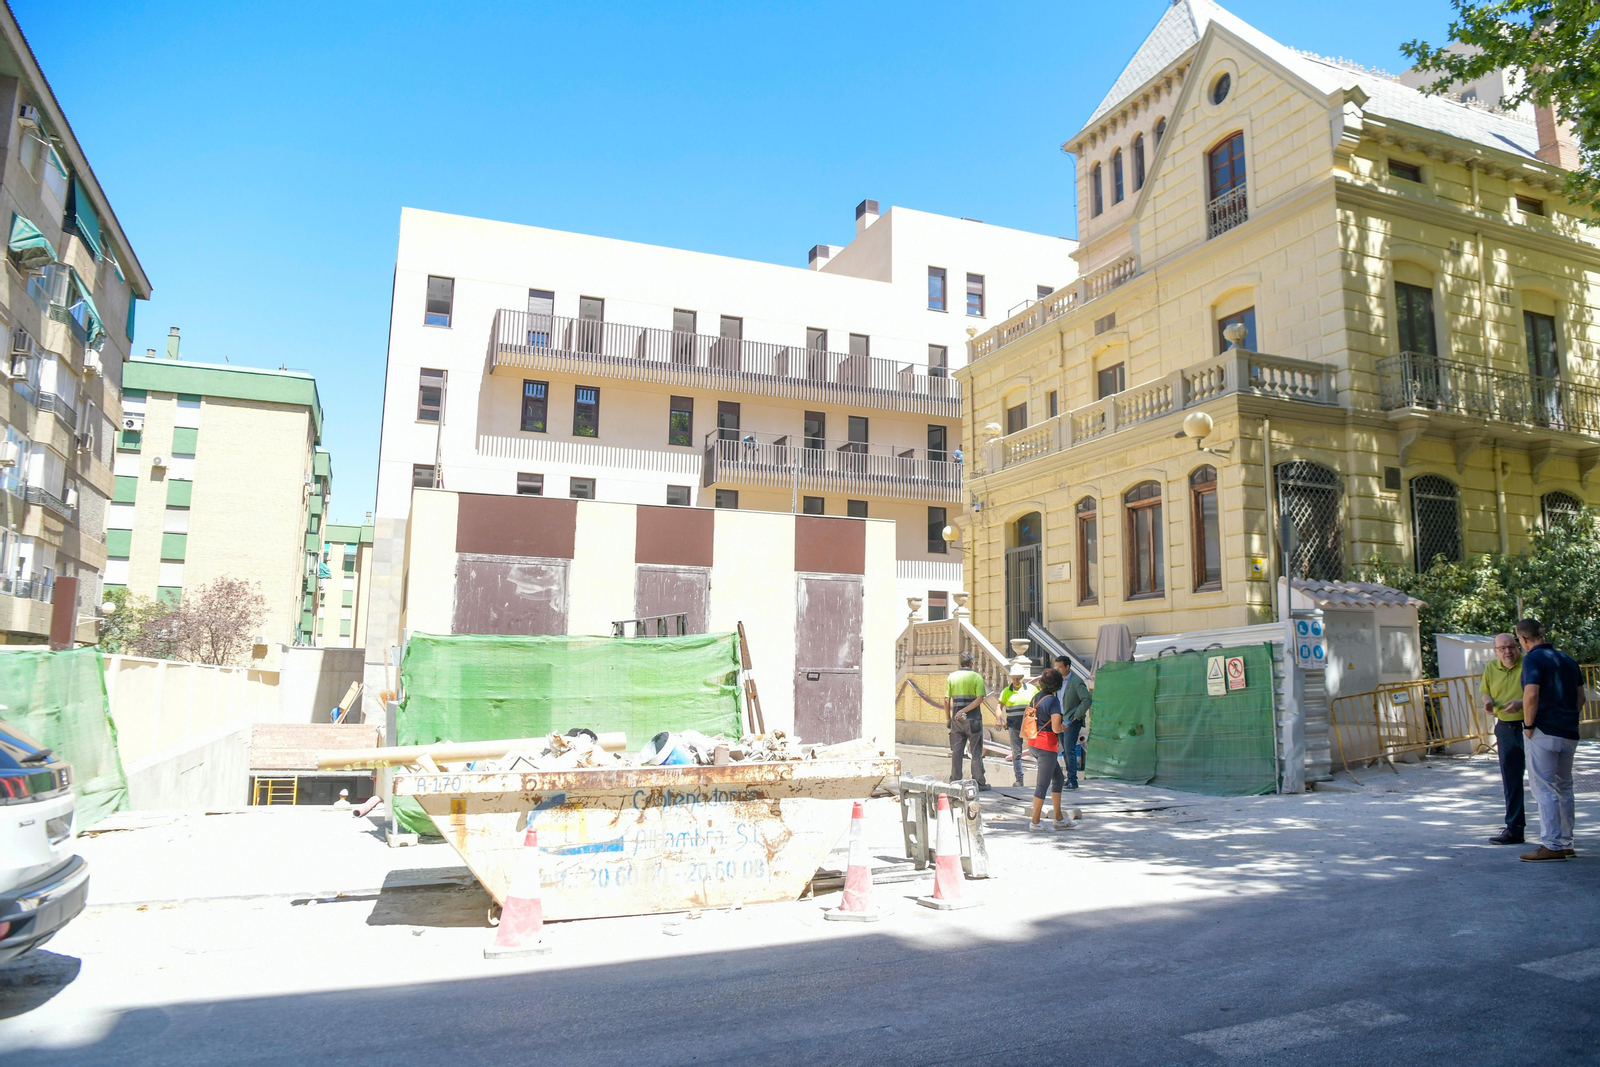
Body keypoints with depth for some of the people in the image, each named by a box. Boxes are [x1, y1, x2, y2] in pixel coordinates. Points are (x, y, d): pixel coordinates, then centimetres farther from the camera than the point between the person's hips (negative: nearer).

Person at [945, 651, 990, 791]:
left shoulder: (951, 676, 5)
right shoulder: (977, 677, -3)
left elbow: (946, 700, 3)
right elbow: (980, 699, -14)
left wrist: (948, 718, 10)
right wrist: (965, 710, -15)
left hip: (957, 719, 3)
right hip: (973, 719, -3)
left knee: (956, 751, 7)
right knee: (976, 752, 3)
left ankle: (955, 781, 9)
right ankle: (979, 783, 5)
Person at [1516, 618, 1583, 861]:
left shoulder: (1533, 659, -10)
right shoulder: (1567, 659, 14)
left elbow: (1531, 695, -21)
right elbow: (1580, 698, 17)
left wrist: (1528, 725, -11)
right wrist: (1569, 722, 20)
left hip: (1544, 732, -8)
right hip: (1569, 734, 8)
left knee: (1545, 789, -3)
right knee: (1564, 787, 15)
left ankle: (1552, 845, -2)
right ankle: (1566, 843, 21)